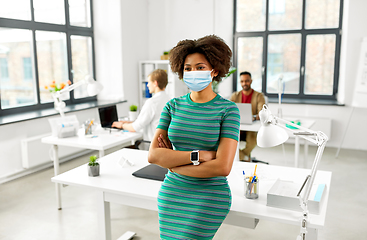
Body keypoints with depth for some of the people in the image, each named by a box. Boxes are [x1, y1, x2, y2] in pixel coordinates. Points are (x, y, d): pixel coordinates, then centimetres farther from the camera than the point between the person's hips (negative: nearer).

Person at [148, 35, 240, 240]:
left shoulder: (228, 109, -10)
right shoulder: (173, 106, 1)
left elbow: (223, 167, -18)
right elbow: (153, 155, -9)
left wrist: (172, 165, -12)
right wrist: (198, 155, -20)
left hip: (209, 200, -3)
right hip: (171, 195, 4)